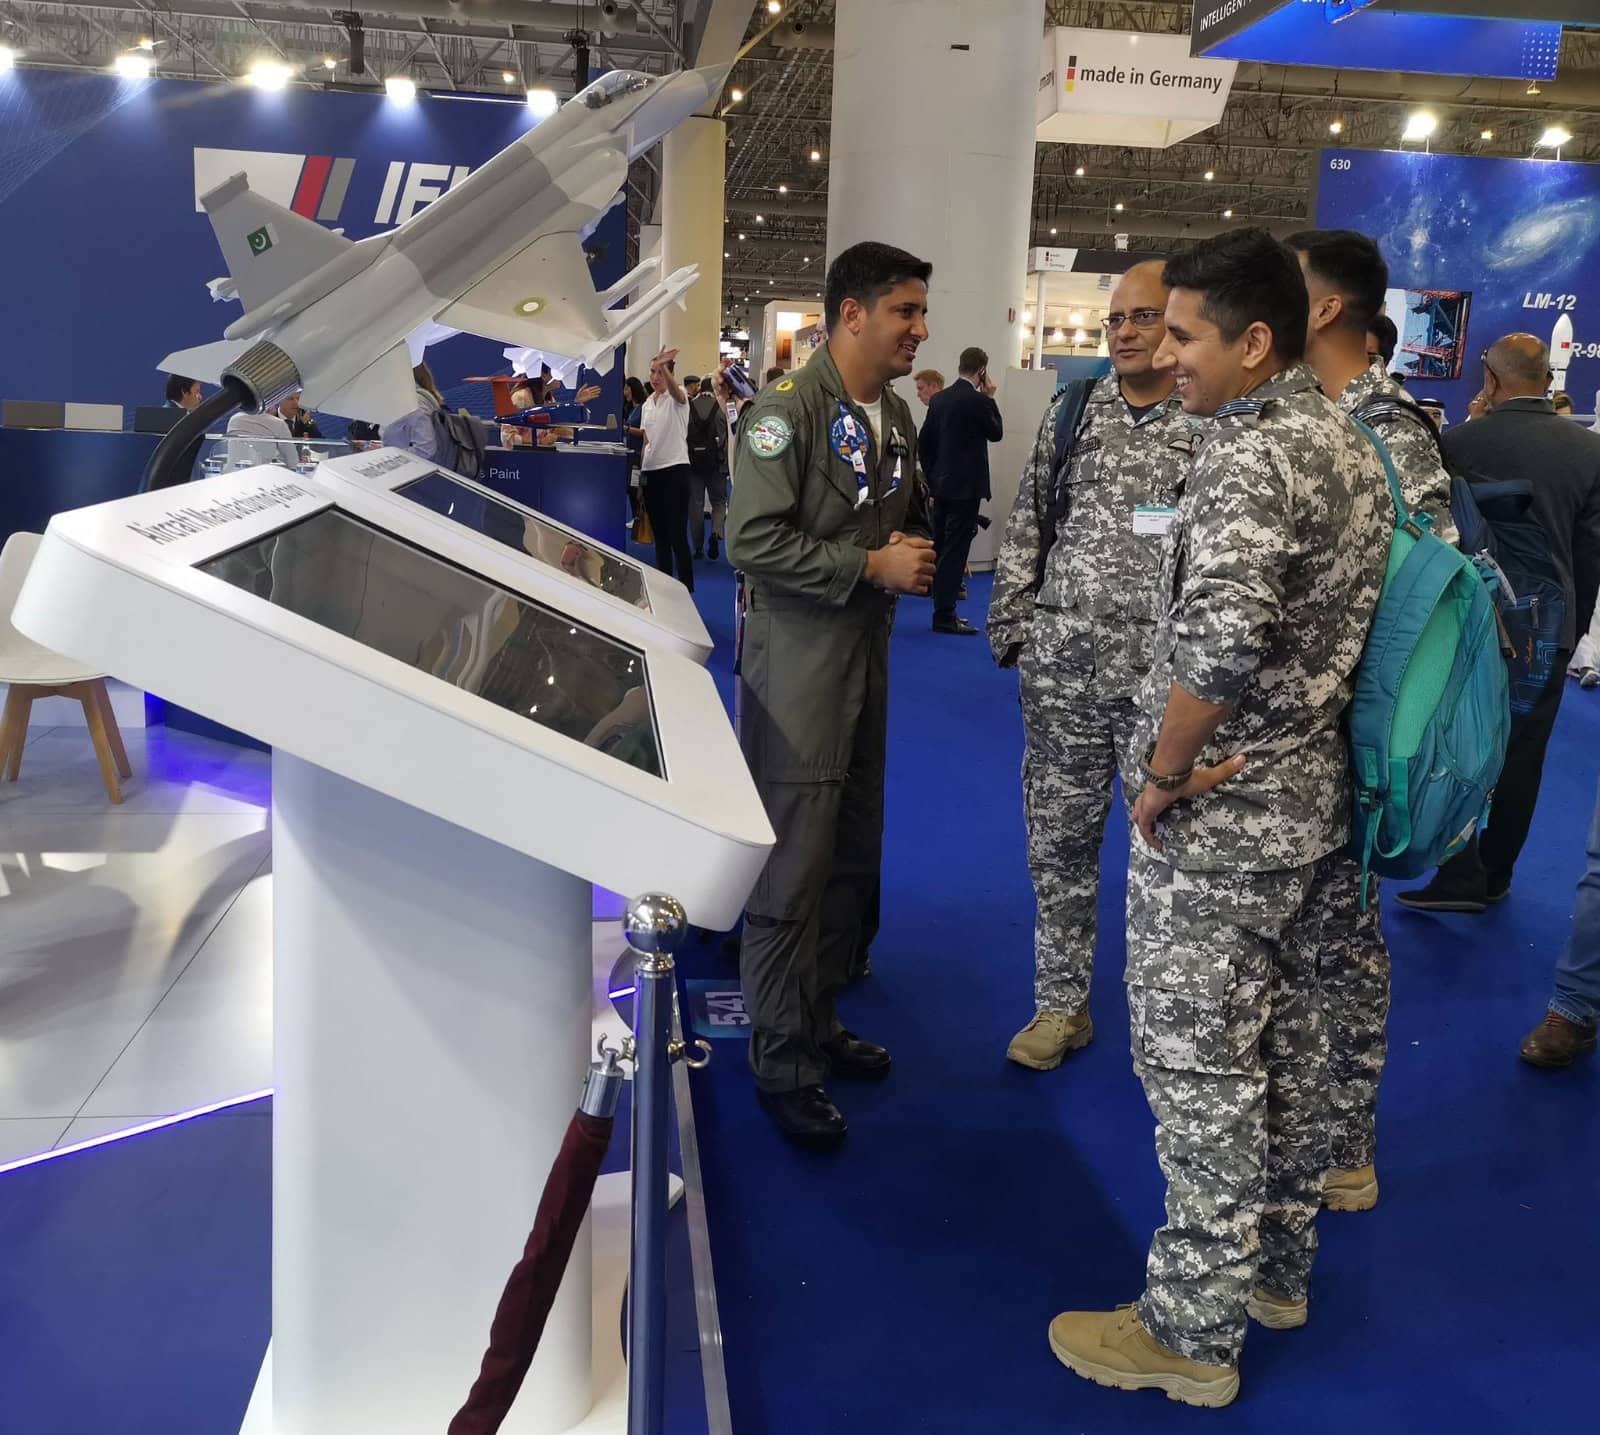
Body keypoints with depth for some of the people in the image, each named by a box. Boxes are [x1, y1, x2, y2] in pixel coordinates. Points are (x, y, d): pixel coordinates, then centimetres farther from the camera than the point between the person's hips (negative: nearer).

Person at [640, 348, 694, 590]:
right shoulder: (648, 404, 15)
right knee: (659, 534, 11)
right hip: (651, 472, 7)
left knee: (677, 535, -9)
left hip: (675, 470, -7)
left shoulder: (677, 397, -5)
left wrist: (664, 366, -49)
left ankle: (686, 588, -4)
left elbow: (676, 392, -31)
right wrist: (641, 471, 13)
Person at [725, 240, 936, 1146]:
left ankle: (821, 1025, 32)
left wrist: (918, 553, 3)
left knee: (853, 861, 16)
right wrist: (872, 566, -19)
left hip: (868, 660, 9)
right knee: (793, 874, -3)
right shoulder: (786, 410, -14)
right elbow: (754, 542, -21)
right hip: (799, 669, -8)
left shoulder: (897, 415, 12)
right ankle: (783, 1066, 10)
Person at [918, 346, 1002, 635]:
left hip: (941, 484, 7)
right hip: (966, 486, -7)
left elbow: (923, 441, 9)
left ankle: (943, 610, 19)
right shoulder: (978, 400, -14)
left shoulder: (938, 399, 7)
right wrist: (990, 397, 4)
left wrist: (931, 476, 17)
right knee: (955, 550, -5)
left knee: (942, 548, 12)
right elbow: (996, 433, 0)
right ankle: (945, 616, -4)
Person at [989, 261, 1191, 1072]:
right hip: (1061, 671, 4)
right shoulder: (1073, 411, 9)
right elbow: (1026, 526, 12)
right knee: (1057, 840, 10)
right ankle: (1060, 1005, 25)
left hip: (1168, 678, -3)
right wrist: (1011, 628, 6)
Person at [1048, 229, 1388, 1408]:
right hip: (1314, 798, 10)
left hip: (1218, 819, -10)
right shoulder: (1349, 445, 10)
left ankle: (1193, 1332, 14)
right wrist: (1282, 737, 10)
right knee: (1285, 1036, 19)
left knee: (1197, 1065, 1)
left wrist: (1165, 774, -20)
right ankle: (1278, 1268, 35)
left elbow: (1217, 638, -34)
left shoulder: (1250, 454, -21)